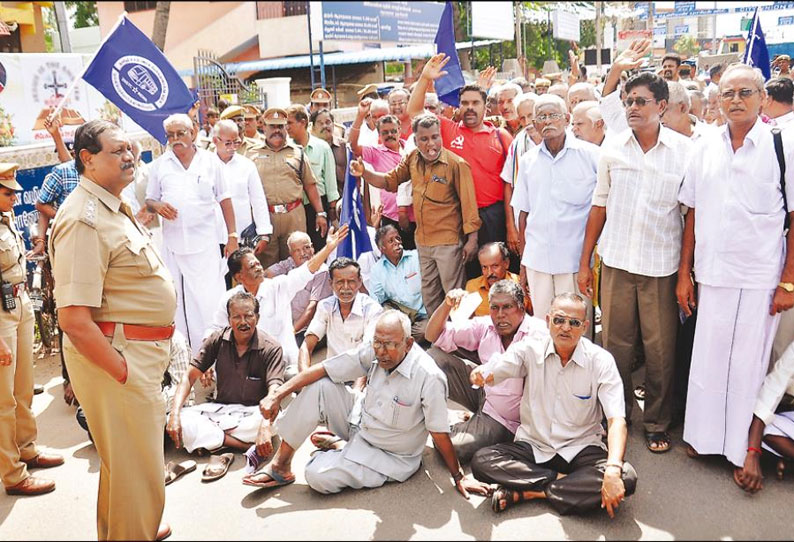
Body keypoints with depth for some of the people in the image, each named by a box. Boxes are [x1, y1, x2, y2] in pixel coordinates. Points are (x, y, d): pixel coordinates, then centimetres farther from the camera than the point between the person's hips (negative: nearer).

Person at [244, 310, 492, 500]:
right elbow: (323, 370, -13)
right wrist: (278, 395, -17)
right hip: (360, 423, 6)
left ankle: (336, 450, 13)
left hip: (392, 457, -5)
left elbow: (440, 434, -23)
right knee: (319, 388, -15)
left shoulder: (428, 377, -30)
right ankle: (281, 465, -3)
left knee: (317, 477, -22)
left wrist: (459, 478, -15)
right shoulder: (372, 352, -15)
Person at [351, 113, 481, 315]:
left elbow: (468, 202, -14)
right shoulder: (413, 159, 3)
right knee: (428, 294, 19)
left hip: (448, 242, -6)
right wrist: (364, 173, -4)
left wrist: (472, 239, -14)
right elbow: (389, 180, 12)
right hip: (422, 241, 6)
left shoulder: (457, 164, -15)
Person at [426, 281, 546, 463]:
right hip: (483, 391, 6)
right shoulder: (485, 326, -4)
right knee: (434, 357, -6)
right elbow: (434, 336, -2)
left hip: (500, 419, -6)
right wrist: (447, 305, -18)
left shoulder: (538, 334, -22)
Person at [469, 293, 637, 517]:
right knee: (481, 461, -24)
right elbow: (488, 374, -13)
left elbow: (617, 420, -18)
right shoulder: (530, 349, -5)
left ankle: (524, 492, -22)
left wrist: (613, 470, -35)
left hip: (580, 449, 0)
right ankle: (562, 481, -15)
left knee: (626, 478, -30)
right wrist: (480, 374, -40)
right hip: (532, 446, 1)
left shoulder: (601, 360, -9)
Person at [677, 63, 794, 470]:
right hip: (711, 275, 3)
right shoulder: (705, 148, 5)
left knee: (747, 365, 6)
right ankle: (704, 437, 29)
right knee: (706, 360, 11)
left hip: (759, 278, -3)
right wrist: (684, 272, 5)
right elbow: (693, 214, 8)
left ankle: (744, 449, 24)